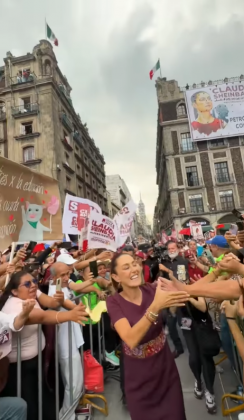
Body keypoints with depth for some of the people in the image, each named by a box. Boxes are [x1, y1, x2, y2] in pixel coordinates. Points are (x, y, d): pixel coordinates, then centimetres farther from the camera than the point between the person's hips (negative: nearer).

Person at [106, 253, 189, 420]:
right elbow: (131, 340, -32)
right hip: (138, 377, -2)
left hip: (166, 369, 2)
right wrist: (155, 306, -43)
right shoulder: (114, 302, -19)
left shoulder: (150, 290, -10)